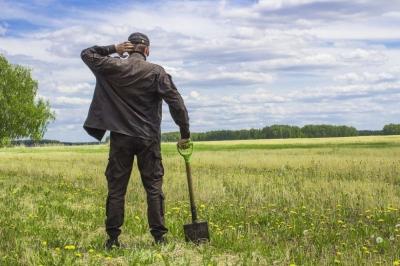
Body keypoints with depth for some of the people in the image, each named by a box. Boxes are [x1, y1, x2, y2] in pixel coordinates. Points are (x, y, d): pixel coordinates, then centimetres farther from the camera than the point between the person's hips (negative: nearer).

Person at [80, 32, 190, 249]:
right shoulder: (156, 72, -3)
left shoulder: (114, 67, 0)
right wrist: (185, 133, -2)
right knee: (153, 188, 5)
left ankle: (113, 237, 6)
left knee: (116, 188, 6)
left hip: (120, 137, 1)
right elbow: (176, 102, -7)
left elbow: (87, 54, 14)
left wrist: (113, 49, 8)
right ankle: (159, 236, 5)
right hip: (148, 139, -1)